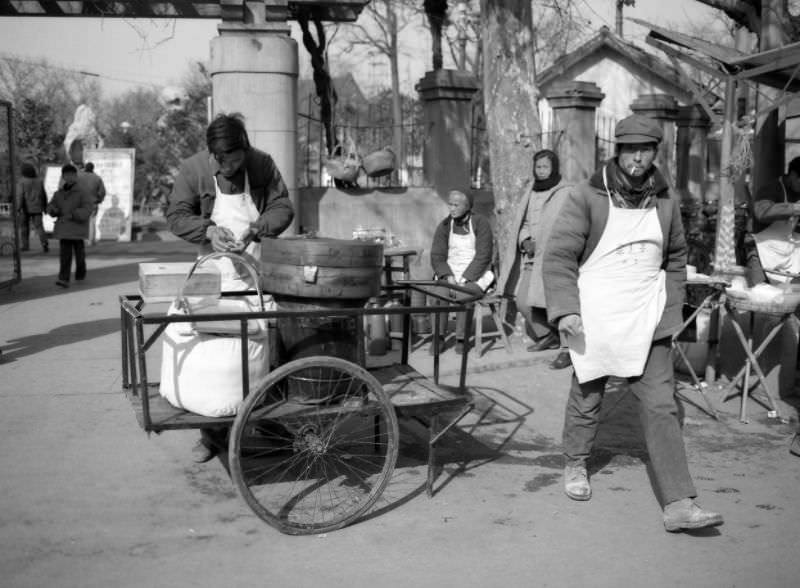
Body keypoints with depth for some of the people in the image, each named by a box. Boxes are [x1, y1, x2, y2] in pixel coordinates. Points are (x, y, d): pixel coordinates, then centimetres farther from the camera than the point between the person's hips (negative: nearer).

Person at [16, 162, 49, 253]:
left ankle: (25, 245, 19)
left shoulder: (22, 181, -8)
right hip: (37, 208, 2)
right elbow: (44, 195, 9)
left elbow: (20, 196, -14)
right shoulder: (39, 180, 4)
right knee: (39, 226, 0)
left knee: (25, 227, 14)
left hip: (26, 208, -2)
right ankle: (44, 243, -19)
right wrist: (45, 206, 18)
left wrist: (18, 208, -13)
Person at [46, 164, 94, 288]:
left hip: (78, 227, -3)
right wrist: (53, 209, -12)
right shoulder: (58, 193, 10)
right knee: (64, 254, -6)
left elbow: (87, 210, -17)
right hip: (63, 228, 3)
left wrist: (72, 215, -28)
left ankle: (80, 275, 30)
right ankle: (64, 279, -11)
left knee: (79, 253, 8)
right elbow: (50, 207, 14)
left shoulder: (83, 193, -6)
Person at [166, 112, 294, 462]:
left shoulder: (263, 165, -2)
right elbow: (176, 216, 1)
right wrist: (207, 230, -18)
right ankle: (210, 432, 7)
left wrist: (257, 230, -15)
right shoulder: (192, 170, -4)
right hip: (215, 277, -1)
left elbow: (283, 208, 4)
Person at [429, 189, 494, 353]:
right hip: (450, 274, 3)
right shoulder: (444, 226, 4)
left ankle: (461, 339, -20)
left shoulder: (481, 223, -7)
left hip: (476, 276, -3)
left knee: (463, 295, -33)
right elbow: (437, 257, 1)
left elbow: (483, 257, -13)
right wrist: (449, 277, -17)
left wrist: (464, 279, -21)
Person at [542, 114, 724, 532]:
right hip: (594, 320, -3)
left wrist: (670, 310, 10)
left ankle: (678, 504, -4)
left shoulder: (665, 201, 6)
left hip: (647, 324, 3)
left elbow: (676, 259, 18)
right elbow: (558, 256, -8)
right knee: (586, 399, 12)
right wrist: (565, 310, -17)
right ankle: (575, 465, 38)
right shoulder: (587, 196, -7)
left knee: (661, 407, -3)